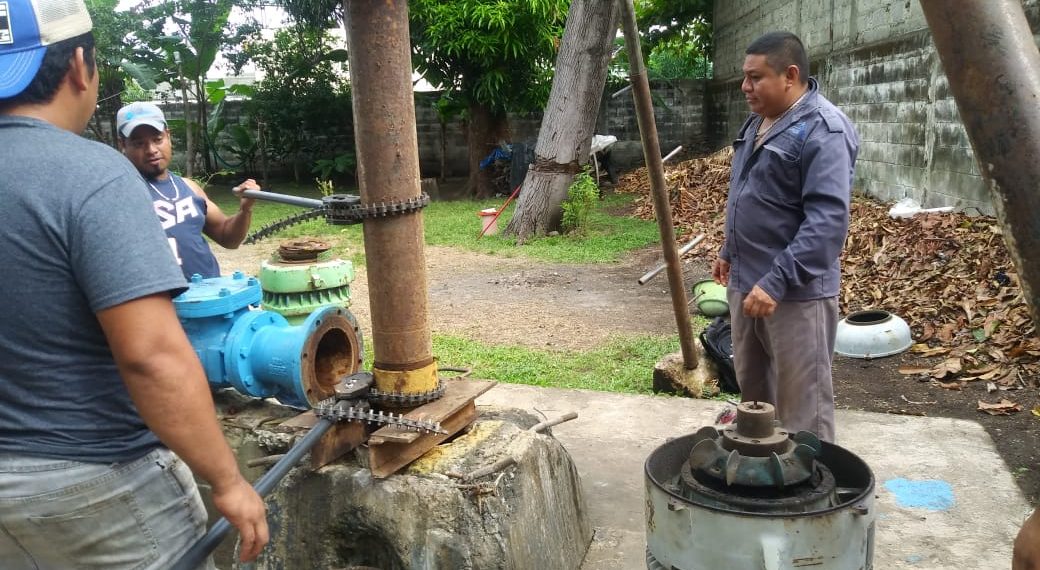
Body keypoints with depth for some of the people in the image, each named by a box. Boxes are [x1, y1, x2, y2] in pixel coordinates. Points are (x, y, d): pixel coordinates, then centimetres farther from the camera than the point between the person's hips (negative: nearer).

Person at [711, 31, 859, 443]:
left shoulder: (823, 130, -18)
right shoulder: (758, 122, 11)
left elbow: (827, 221, -26)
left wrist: (777, 282, -30)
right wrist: (729, 252, 23)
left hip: (796, 292, -9)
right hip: (745, 281, 9)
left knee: (801, 404, 1)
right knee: (752, 386, 21)